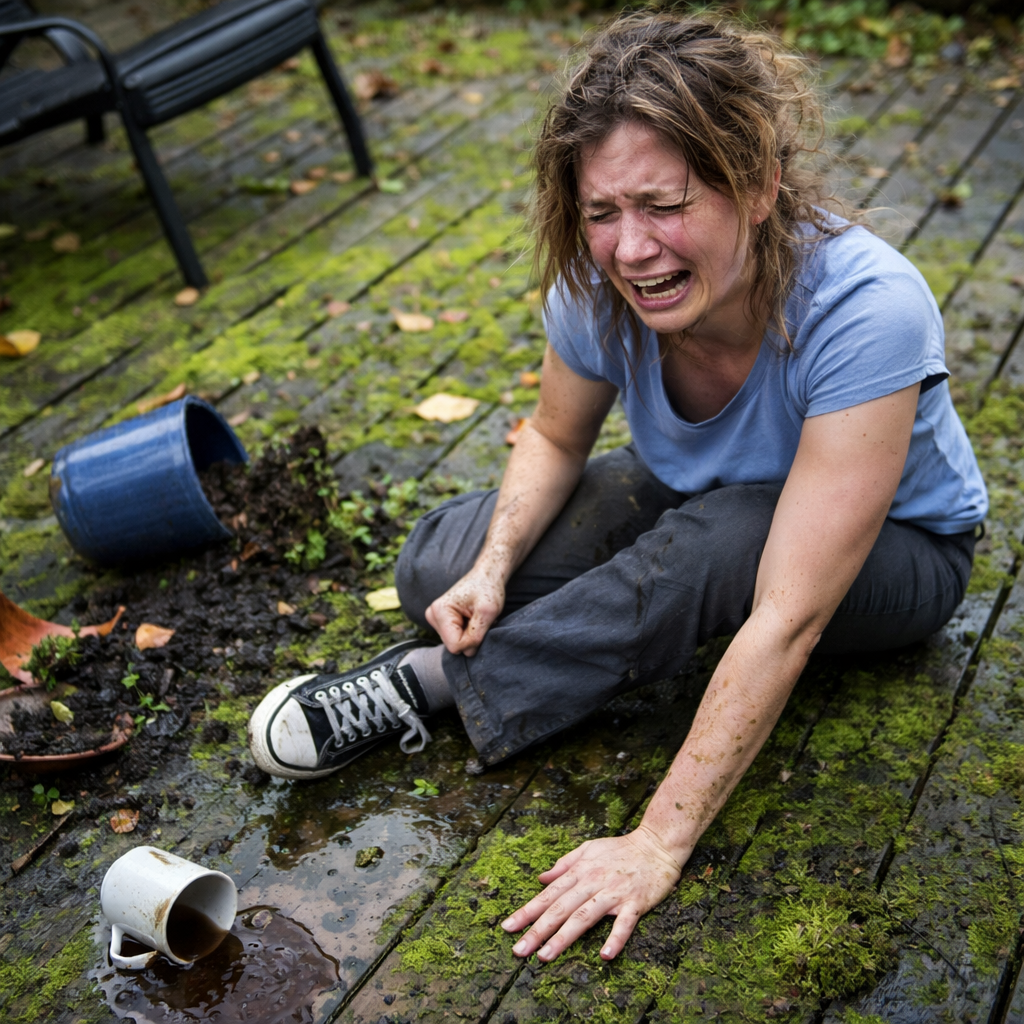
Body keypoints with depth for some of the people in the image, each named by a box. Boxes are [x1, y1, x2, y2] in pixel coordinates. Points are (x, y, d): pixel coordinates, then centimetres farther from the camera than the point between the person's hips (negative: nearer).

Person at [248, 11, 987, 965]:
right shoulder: (598, 285, -24)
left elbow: (788, 619, -40)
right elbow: (555, 439, -4)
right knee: (436, 568, -14)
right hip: (691, 501, 4)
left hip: (895, 553, -3)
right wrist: (493, 568, -24)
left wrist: (658, 844, -39)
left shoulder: (864, 312, -39)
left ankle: (436, 684, -22)